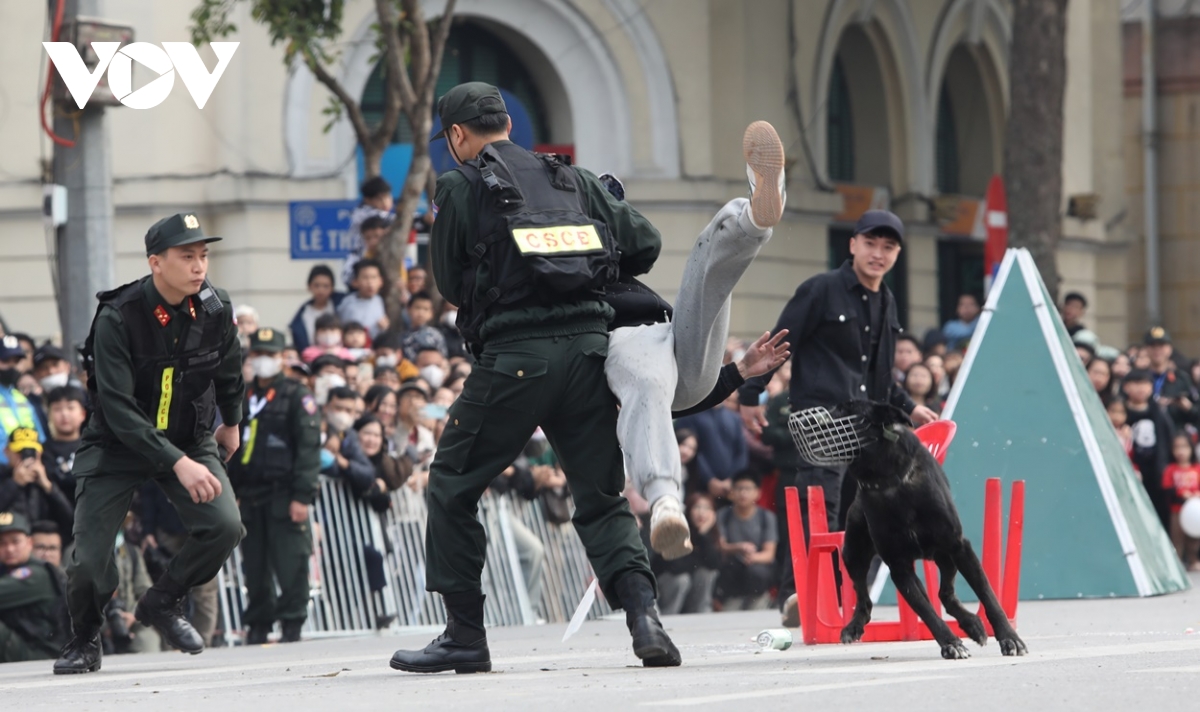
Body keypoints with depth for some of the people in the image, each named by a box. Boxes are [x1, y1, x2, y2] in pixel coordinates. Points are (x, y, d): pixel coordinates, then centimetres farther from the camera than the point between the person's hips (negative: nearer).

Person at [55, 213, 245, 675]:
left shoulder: (214, 310, -13)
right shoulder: (117, 318, -26)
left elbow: (228, 370, 11)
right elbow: (119, 410, -31)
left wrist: (231, 422, 24)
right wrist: (178, 463, -39)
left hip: (190, 440, 3)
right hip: (117, 446, -3)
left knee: (224, 526, -18)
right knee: (90, 557, -10)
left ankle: (163, 603, 7)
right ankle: (84, 641, 20)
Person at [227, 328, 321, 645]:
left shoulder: (297, 396, 0)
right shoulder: (243, 398, 18)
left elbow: (309, 447, -8)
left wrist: (302, 496, -15)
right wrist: (230, 493, 13)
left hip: (284, 496, -5)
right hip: (250, 497, 5)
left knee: (290, 566, -8)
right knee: (254, 566, 5)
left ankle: (291, 625, -3)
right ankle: (257, 627, 10)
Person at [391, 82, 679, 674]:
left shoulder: (460, 188, 3)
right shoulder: (572, 180, 15)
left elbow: (451, 284, 7)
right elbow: (644, 243, 12)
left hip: (514, 358, -4)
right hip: (588, 347, 4)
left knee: (453, 485, 11)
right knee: (600, 497, 11)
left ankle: (464, 635, 10)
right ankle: (643, 614, -10)